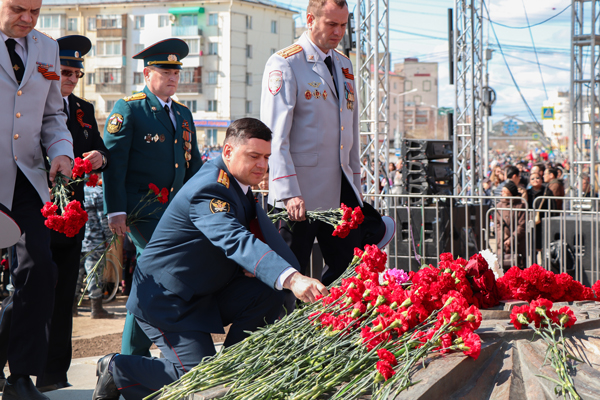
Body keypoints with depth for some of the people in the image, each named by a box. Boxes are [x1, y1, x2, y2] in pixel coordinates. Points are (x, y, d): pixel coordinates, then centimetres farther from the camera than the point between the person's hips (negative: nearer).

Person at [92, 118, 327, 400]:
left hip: (205, 292, 9)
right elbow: (236, 242, -44)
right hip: (166, 299, -9)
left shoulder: (235, 183, 5)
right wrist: (291, 278, -58)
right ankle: (118, 371, 4)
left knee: (267, 295, -13)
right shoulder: (209, 190, -27)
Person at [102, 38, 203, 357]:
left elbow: (193, 164, 23)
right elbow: (113, 162, -8)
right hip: (140, 209, -7)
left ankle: (132, 355, 17)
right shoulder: (128, 109, -3)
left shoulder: (183, 114, 18)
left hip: (175, 209, 7)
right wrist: (115, 210, -15)